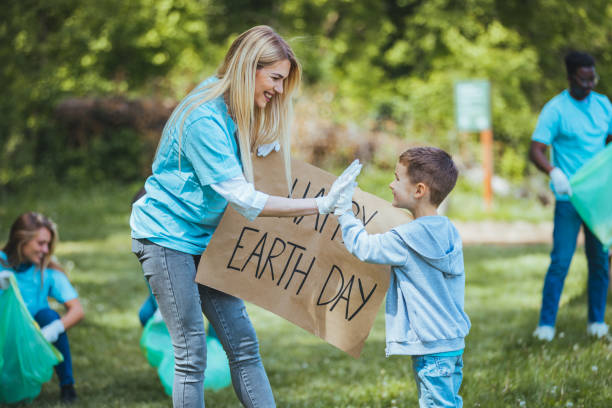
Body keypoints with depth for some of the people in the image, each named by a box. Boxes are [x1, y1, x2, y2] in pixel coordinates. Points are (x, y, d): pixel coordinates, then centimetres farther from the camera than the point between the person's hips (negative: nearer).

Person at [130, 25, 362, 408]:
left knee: (243, 344, 3)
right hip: (166, 236, -8)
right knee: (191, 355, -7)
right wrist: (321, 205, -27)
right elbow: (245, 200, -25)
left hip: (204, 238, 8)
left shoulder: (238, 109, 1)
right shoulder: (204, 118, -25)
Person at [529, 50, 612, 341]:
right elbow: (535, 151, -13)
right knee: (560, 261, -7)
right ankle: (546, 324, -1)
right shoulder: (555, 110, -8)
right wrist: (553, 172, -31)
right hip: (569, 197, -5)